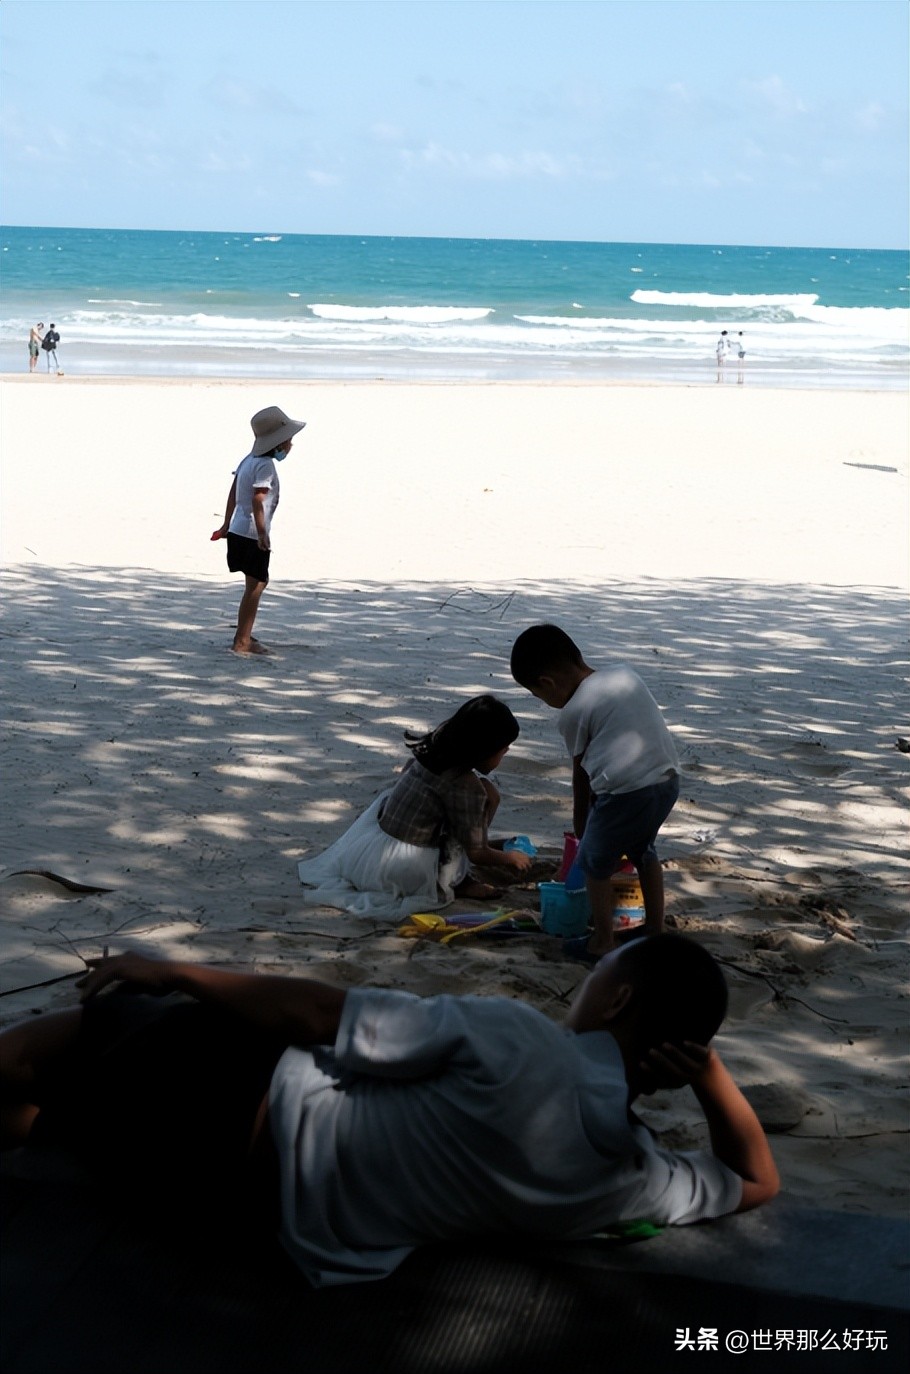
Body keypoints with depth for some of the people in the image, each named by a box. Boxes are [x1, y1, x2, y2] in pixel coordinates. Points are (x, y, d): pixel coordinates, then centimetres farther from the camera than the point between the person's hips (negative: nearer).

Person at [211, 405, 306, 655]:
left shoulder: (249, 459, 13)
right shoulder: (266, 465, -16)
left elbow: (233, 492, 20)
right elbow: (257, 499, -25)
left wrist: (226, 523, 27)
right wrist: (262, 533, -26)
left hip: (238, 530, 10)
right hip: (253, 535, -10)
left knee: (259, 581, 21)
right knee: (255, 585, -3)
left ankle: (244, 634, 27)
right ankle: (242, 641, -1)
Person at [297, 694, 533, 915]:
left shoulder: (432, 753, 5)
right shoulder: (467, 784, -17)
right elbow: (475, 853, -8)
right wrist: (509, 858, 12)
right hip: (403, 875, -8)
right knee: (487, 792, -8)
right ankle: (459, 882, 3)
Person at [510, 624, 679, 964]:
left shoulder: (572, 712, -4)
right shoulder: (625, 674, 14)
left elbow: (581, 776, 5)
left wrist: (581, 828, 21)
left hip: (625, 793, -7)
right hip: (667, 782, 7)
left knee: (595, 863, 17)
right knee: (644, 851, 31)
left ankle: (602, 944, 26)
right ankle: (655, 933, 38)